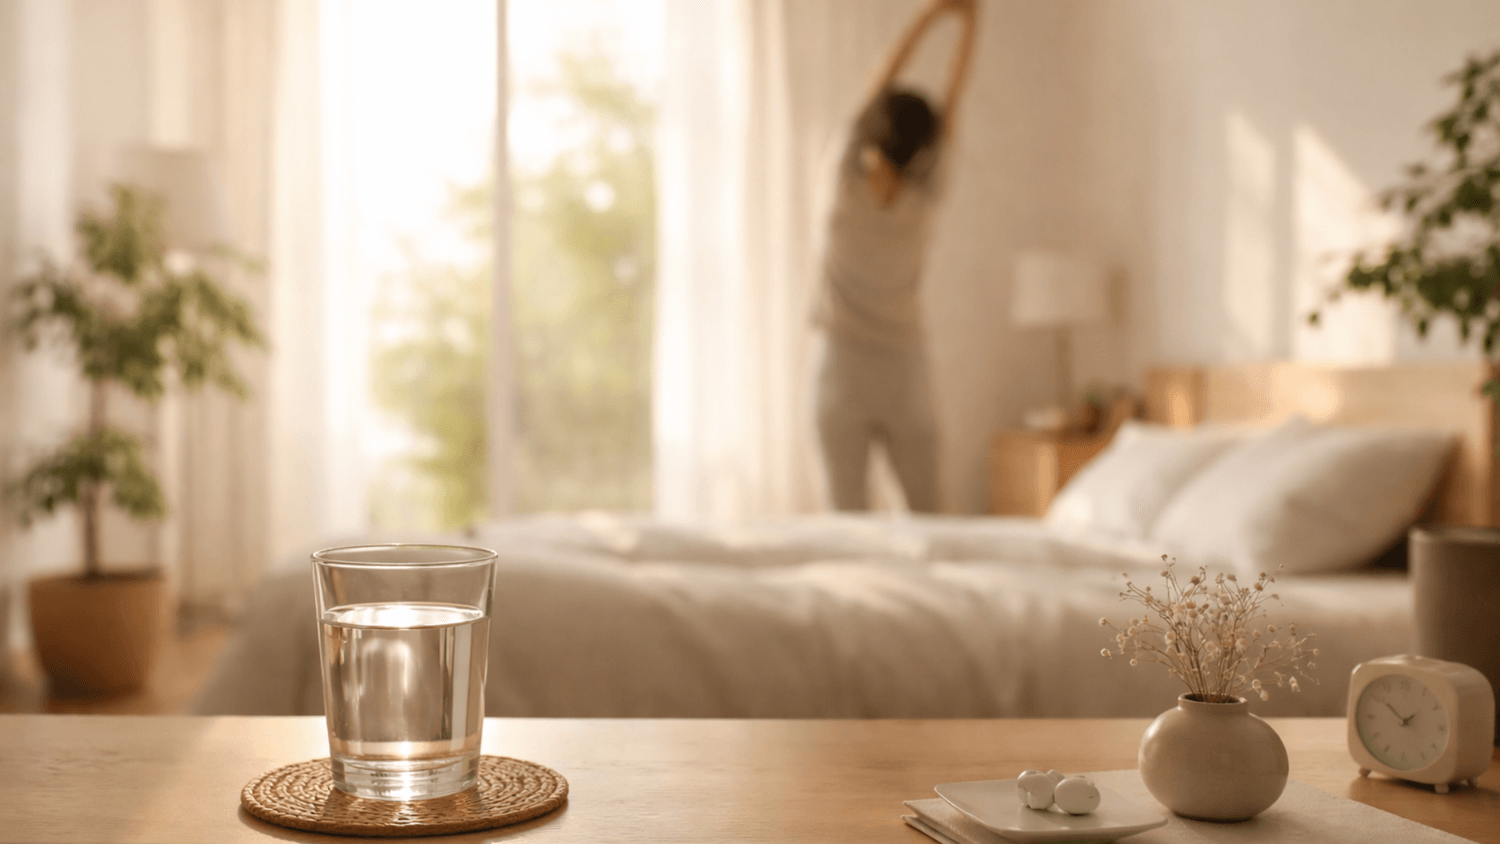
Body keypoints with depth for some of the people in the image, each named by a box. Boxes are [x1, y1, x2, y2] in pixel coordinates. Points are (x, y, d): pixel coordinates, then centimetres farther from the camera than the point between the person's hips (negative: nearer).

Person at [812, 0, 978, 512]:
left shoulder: (851, 186, -12)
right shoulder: (923, 197, -9)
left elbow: (883, 82, -4)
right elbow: (952, 101, -3)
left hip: (843, 369, -1)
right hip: (905, 370, 2)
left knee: (849, 520, 2)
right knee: (925, 515, 13)